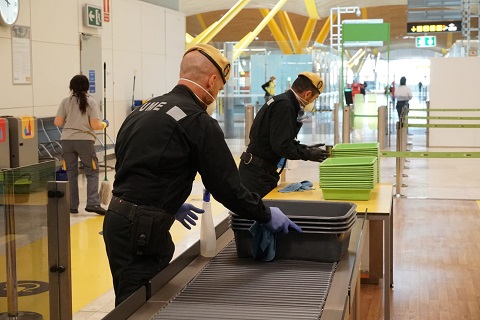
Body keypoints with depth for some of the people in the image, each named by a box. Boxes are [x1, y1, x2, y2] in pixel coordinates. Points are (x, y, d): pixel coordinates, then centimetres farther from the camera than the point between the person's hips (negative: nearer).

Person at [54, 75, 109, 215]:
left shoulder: (65, 102, 3)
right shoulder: (90, 102, -2)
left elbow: (57, 122, 1)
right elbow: (95, 125, -9)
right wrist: (104, 124, 12)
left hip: (67, 141, 3)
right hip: (85, 140, -2)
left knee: (71, 173, 11)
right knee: (92, 172, 7)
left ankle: (72, 206, 13)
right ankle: (92, 203, -6)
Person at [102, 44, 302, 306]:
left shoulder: (143, 111, 14)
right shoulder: (198, 121, -12)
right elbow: (226, 185, -11)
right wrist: (266, 216, 3)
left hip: (119, 221, 9)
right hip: (142, 231, -9)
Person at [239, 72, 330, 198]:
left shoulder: (282, 101, 13)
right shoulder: (284, 106, -18)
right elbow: (281, 146, -22)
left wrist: (307, 149, 12)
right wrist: (309, 154, -12)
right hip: (258, 174, -10)